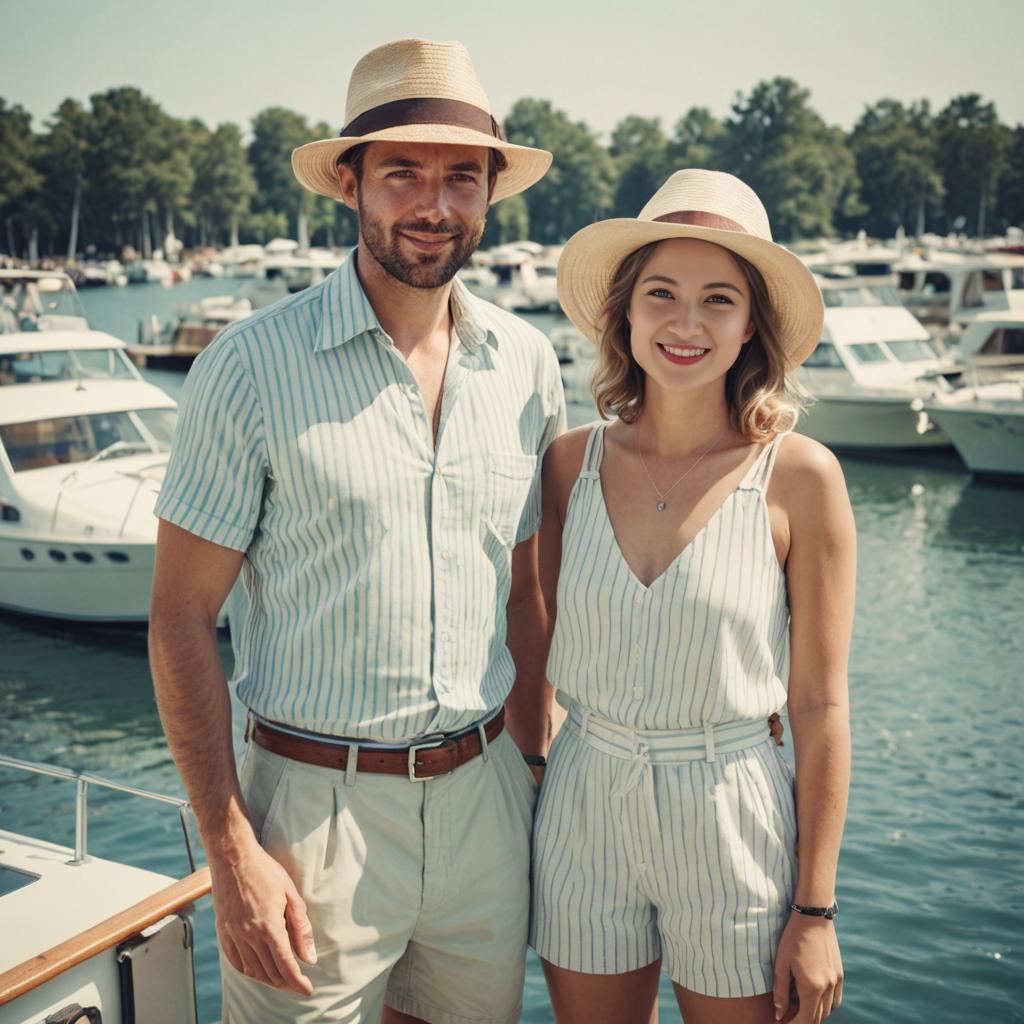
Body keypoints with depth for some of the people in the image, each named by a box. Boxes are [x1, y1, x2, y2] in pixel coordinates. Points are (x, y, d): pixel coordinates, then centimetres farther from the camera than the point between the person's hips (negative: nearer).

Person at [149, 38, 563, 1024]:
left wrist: (536, 773, 10)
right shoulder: (253, 364, -10)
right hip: (315, 801, -4)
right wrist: (231, 850, -12)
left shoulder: (526, 363, 3)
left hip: (483, 796, 4)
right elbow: (180, 618, -8)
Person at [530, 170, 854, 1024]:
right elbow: (547, 639, 7)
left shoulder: (799, 476, -11)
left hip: (731, 821, -2)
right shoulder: (574, 462, -3)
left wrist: (816, 912, -6)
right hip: (583, 812, 3)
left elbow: (820, 705, -8)